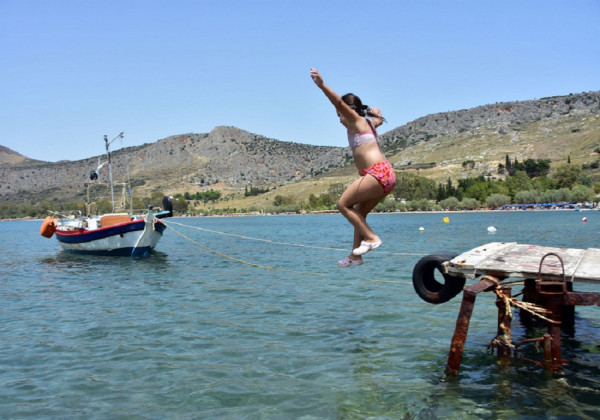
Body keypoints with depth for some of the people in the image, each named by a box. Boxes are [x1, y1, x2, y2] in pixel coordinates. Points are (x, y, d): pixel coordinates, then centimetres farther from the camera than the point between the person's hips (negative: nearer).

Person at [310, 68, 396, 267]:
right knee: (358, 213, 15)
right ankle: (355, 255, 17)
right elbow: (379, 119, 50)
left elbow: (339, 102, -16)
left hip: (377, 173, -10)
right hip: (387, 175, 10)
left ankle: (371, 237, -9)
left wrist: (322, 85, -26)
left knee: (343, 204, -6)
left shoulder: (356, 120, 1)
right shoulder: (369, 122, 25)